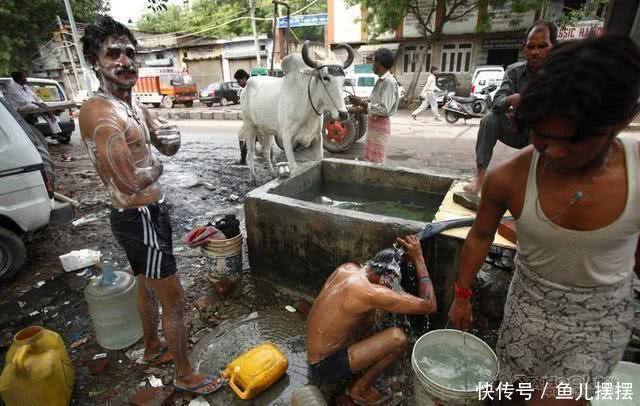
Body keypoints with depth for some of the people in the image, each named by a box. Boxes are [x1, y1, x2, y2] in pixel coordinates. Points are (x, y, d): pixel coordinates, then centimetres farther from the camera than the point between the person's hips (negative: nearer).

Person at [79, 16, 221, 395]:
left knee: (147, 286, 26)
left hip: (147, 213, 10)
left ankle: (153, 347, 50)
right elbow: (131, 182, -31)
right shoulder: (99, 111, -23)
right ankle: (186, 375, 25)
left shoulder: (133, 106, 7)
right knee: (174, 301, 4)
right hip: (141, 220, -10)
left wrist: (171, 136, -11)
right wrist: (155, 166, -10)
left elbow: (169, 148, 12)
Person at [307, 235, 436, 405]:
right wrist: (418, 259, -15)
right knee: (398, 338, -17)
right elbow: (429, 306, -21)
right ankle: (360, 389, 4)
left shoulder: (347, 268, -5)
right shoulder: (370, 292, -29)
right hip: (326, 367, -8)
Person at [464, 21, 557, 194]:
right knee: (491, 118, -24)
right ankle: (480, 175, -30)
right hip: (517, 129, 1)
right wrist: (510, 100, -43)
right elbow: (497, 101, -19)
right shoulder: (514, 71, -5)